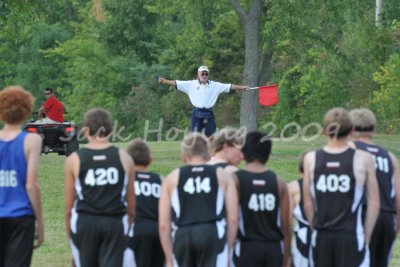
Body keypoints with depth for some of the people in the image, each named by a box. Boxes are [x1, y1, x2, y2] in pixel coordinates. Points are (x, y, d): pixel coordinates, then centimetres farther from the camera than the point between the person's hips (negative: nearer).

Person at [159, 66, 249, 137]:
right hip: (197, 114, -1)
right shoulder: (192, 84, 3)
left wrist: (241, 87, -2)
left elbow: (229, 86, 4)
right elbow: (176, 83, -2)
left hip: (208, 114, 1)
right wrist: (164, 81, -11)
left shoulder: (214, 85, 5)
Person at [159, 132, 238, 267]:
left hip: (182, 236, 2)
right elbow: (233, 218, 6)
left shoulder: (172, 178, 16)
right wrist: (227, 252, 12)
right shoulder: (223, 176, 15)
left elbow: (163, 224, 10)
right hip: (213, 235, -1)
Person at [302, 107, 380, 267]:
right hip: (351, 237, -3)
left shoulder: (311, 159, 2)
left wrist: (317, 230, 14)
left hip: (321, 238, 3)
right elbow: (374, 203, -3)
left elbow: (308, 204, 5)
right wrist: (366, 237, 5)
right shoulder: (363, 159, -5)